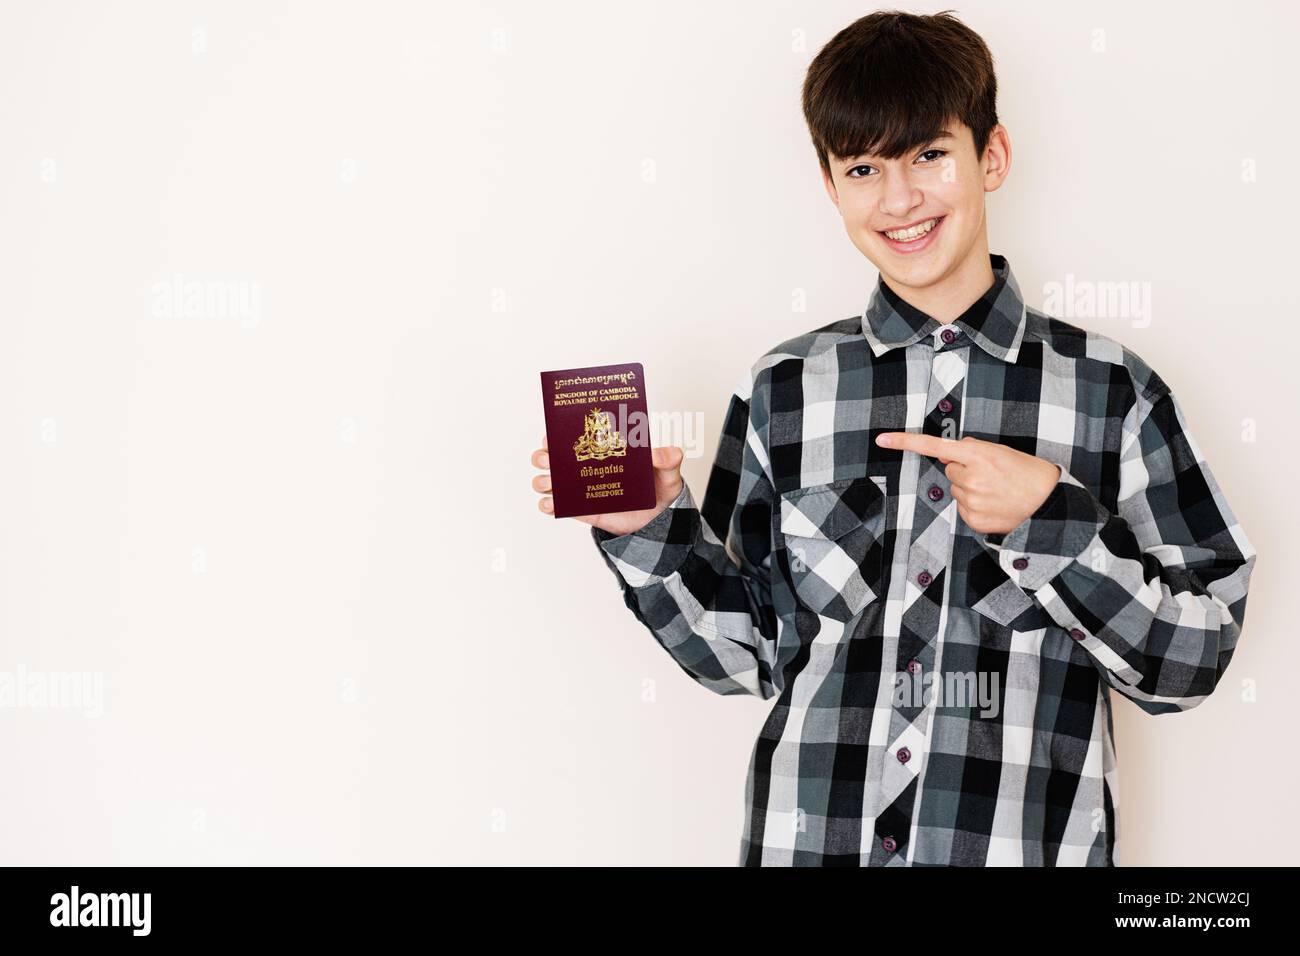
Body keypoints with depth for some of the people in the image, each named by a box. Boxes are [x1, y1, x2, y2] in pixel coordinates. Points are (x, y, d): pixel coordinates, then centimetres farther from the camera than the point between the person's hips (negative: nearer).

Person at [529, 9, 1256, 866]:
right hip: (809, 836, 2)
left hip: (1027, 840, -1)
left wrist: (1048, 517, -16)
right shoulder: (784, 391, 1)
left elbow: (1193, 661, -5)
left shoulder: (1113, 391, -4)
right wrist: (648, 531, -10)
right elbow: (748, 654, 4)